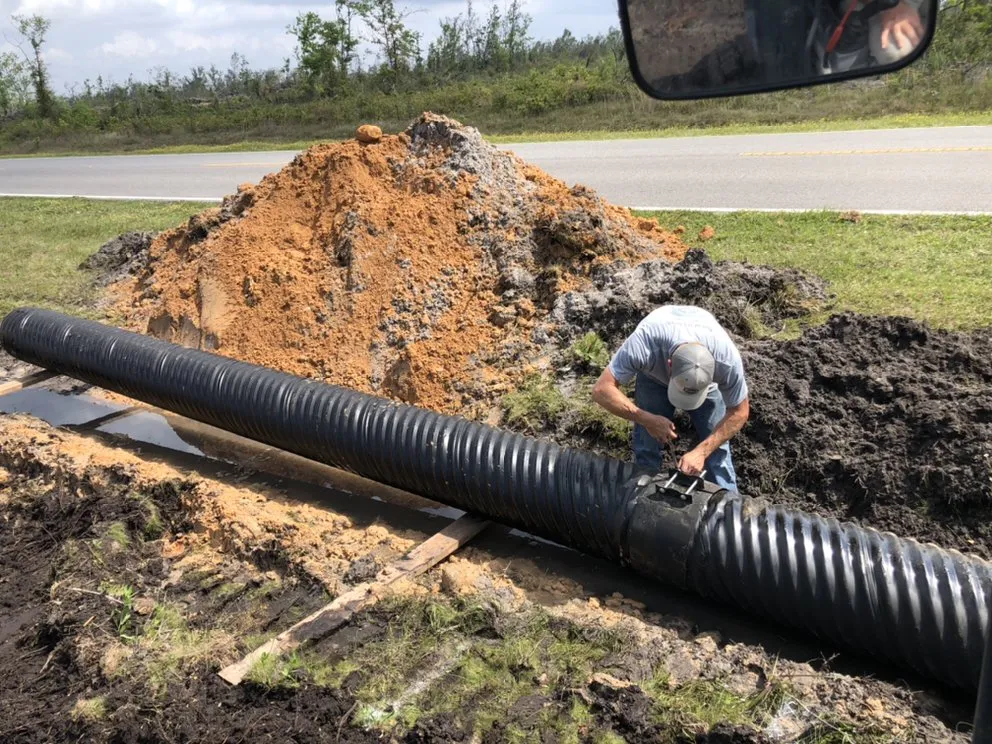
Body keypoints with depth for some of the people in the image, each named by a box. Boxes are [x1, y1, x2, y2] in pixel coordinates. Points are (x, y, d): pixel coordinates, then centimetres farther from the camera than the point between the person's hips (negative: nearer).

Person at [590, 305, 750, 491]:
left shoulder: (728, 359, -41)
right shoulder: (645, 342, -46)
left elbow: (739, 412, -23)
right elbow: (602, 389, -39)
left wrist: (701, 451, -32)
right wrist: (647, 419, -47)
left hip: (705, 376, 0)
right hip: (653, 374, 0)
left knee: (716, 446, -4)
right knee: (646, 449, -3)